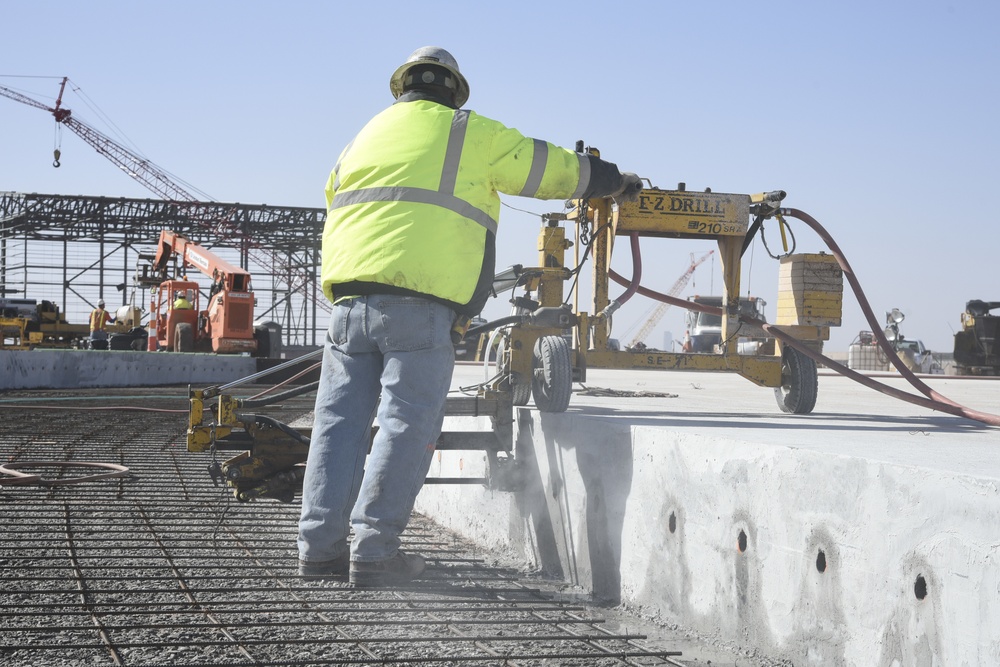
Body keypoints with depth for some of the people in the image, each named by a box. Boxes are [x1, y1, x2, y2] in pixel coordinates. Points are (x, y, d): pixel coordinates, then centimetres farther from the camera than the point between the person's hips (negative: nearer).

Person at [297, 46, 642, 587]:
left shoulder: (366, 136, 25)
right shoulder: (469, 132, 10)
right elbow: (553, 168, 15)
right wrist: (615, 181, 31)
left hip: (349, 292, 5)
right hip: (419, 301, -5)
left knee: (341, 419, 7)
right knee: (406, 425, -3)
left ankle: (320, 545, 5)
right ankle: (374, 550, -7)